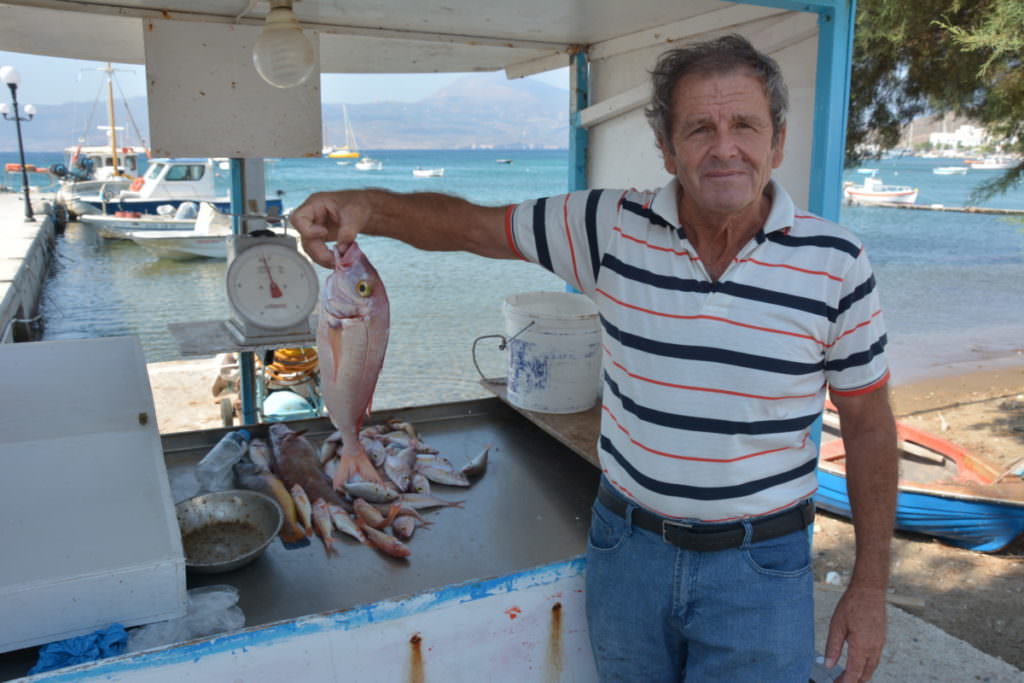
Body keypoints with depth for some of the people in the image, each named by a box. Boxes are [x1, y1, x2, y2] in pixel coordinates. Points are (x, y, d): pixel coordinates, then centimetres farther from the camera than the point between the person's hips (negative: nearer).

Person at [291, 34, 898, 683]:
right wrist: (367, 206, -21)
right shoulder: (613, 227, -9)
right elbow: (475, 225, -3)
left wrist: (870, 587, -1)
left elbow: (869, 425, -3)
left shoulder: (836, 264, -11)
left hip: (759, 566, -1)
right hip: (628, 548, 2)